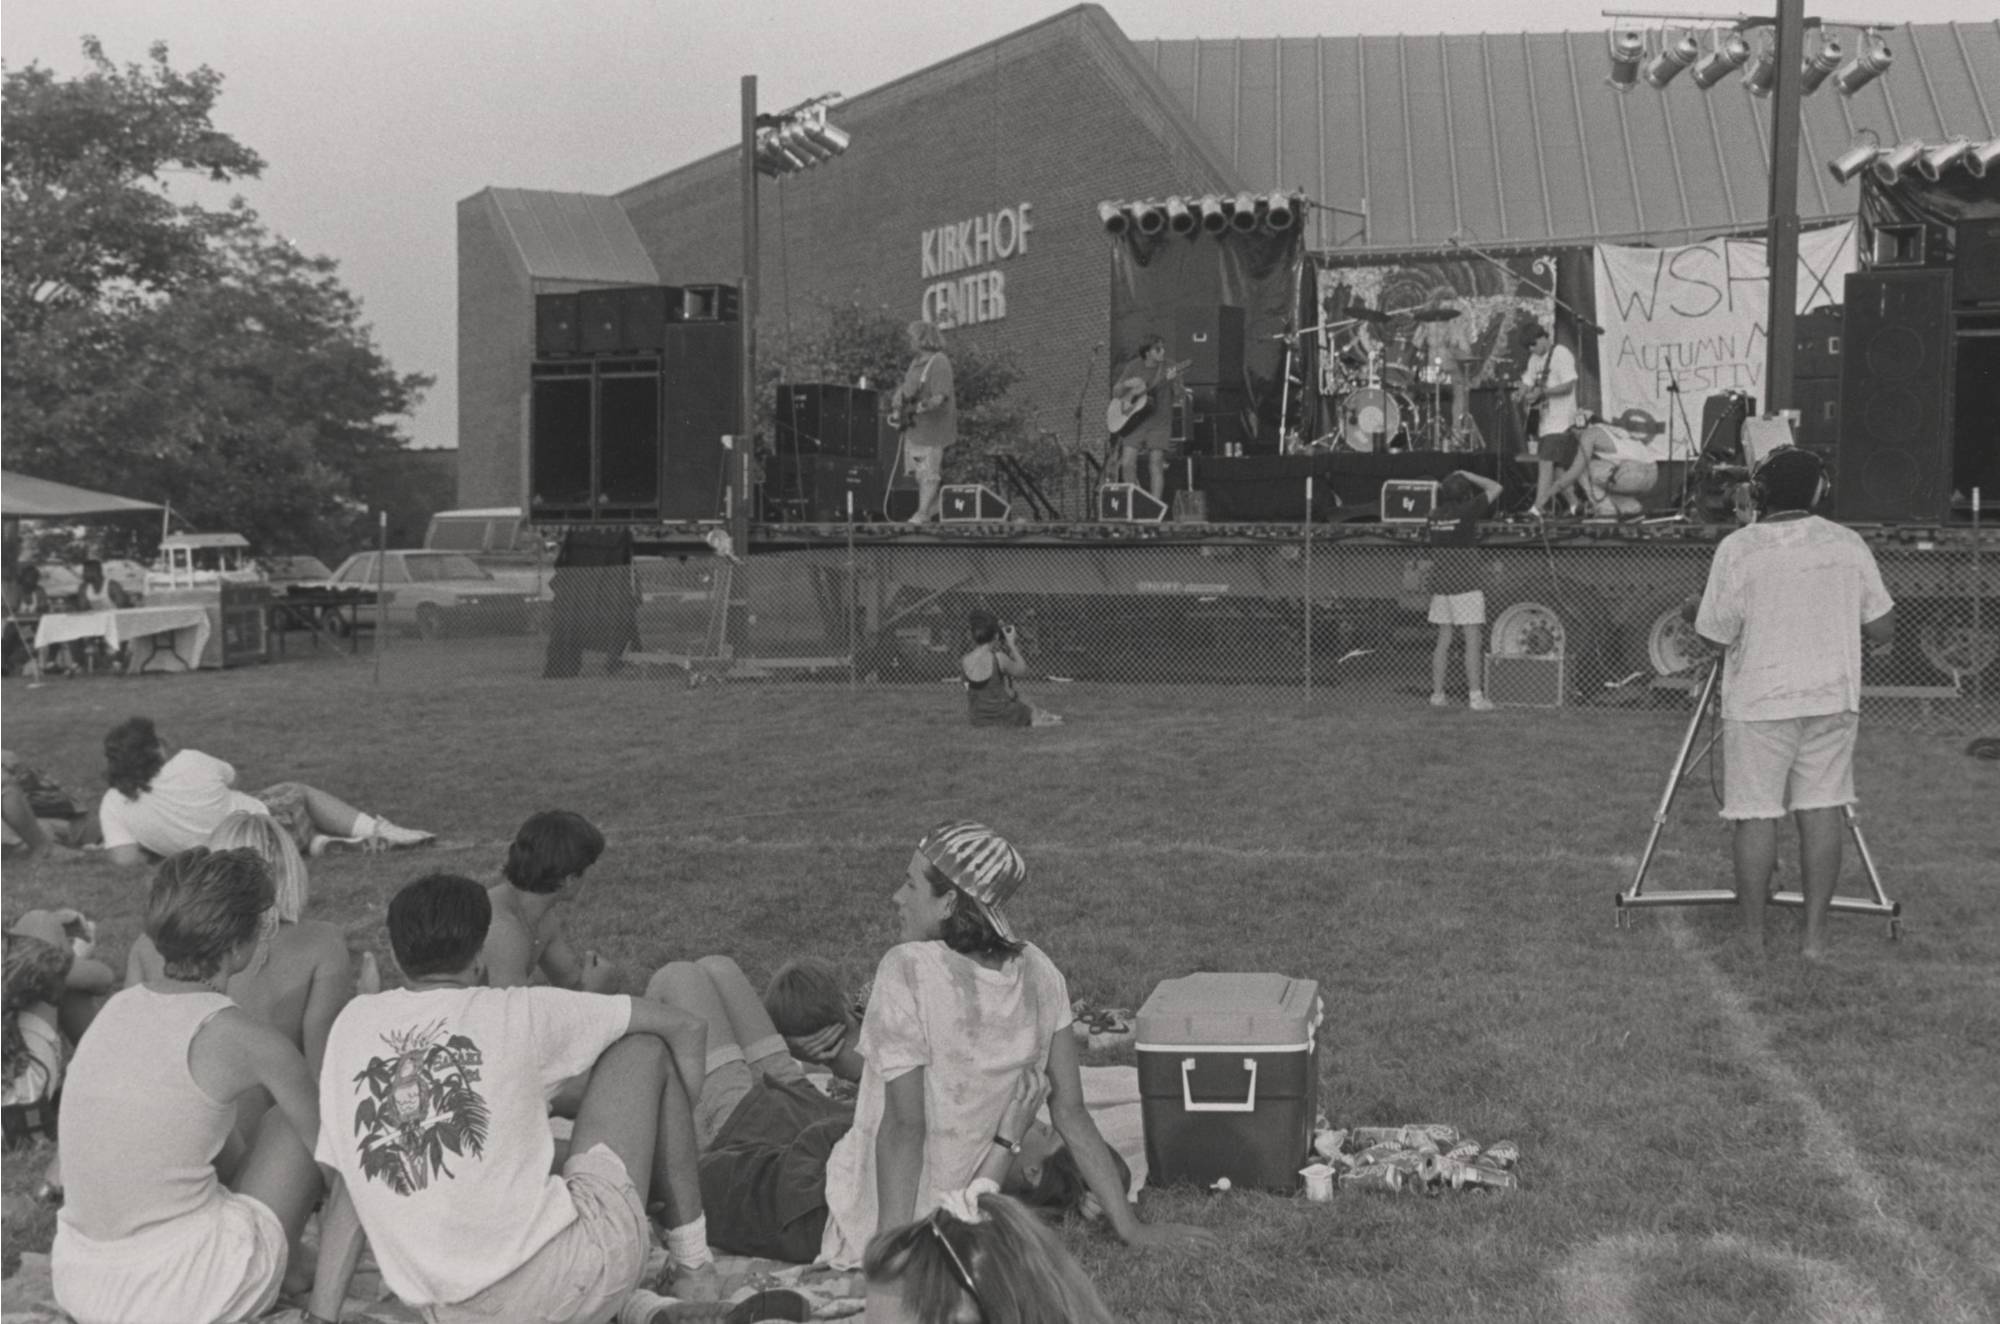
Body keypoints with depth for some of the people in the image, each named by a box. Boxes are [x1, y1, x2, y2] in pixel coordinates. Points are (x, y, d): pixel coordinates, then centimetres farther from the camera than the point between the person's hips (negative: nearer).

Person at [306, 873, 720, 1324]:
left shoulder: (351, 1024, 11)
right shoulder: (516, 1013, 0)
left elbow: (349, 1190, 14)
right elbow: (685, 1029, 9)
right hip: (568, 1280, -5)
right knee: (646, 1048, 15)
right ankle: (693, 1265, 19)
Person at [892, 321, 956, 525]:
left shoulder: (939, 363, -15)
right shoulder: (916, 362, 15)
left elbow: (940, 397, -24)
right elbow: (905, 388, 24)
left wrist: (918, 408, -35)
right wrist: (899, 407, 7)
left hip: (931, 426, -9)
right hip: (913, 426, 9)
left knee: (928, 471, -5)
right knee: (918, 471, 12)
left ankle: (923, 513, -1)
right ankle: (934, 506, 23)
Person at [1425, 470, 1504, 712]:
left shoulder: (1435, 515, 2)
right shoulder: (1466, 511, -12)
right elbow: (1495, 488, -3)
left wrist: (1447, 484, 19)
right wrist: (1467, 475, 6)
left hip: (1441, 581, 6)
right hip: (1466, 582, -6)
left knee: (1443, 640, 12)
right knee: (1473, 640, -3)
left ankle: (1437, 694, 14)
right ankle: (1475, 696, -6)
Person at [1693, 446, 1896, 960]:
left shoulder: (1737, 549, -9)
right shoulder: (1848, 545, 2)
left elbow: (1715, 633, -7)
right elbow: (1883, 631, 6)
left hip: (1759, 702, -3)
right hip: (1834, 697, 3)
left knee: (1756, 813, 3)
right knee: (1822, 809, 6)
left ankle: (1753, 935, 8)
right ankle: (1814, 933, 8)